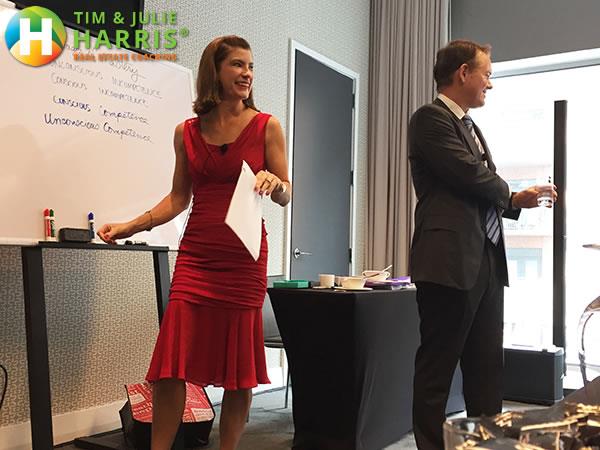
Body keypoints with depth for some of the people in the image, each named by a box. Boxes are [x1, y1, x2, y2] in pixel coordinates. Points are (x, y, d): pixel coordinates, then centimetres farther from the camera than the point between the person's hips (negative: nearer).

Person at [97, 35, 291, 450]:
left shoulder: (266, 126, 2)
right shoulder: (187, 132, 9)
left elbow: (286, 196, 3)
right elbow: (178, 198, 14)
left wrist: (272, 182, -19)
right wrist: (130, 227, 4)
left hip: (244, 258, -1)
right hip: (196, 256, 2)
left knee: (239, 365, 5)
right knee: (173, 362, -1)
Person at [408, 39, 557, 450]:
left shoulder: (470, 126, 22)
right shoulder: (431, 118, -7)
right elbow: (471, 174, -17)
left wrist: (516, 201, 4)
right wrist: (510, 195, 1)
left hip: (487, 262, 9)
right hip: (450, 261, -9)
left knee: (487, 367, 13)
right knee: (437, 366, 0)